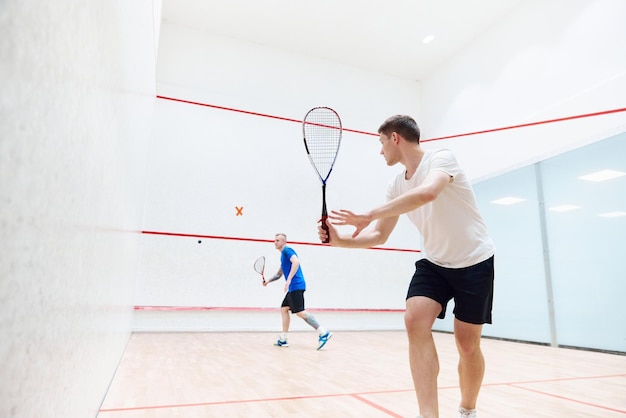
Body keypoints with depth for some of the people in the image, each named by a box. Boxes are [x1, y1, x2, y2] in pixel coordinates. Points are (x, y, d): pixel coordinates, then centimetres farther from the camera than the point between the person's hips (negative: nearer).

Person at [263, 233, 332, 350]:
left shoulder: (287, 250, -7)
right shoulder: (283, 254, 23)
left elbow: (296, 261, -26)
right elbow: (279, 273, 32)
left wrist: (289, 280, -31)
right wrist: (268, 281, 19)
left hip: (296, 286, -10)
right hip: (292, 288, 10)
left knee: (300, 312, -13)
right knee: (284, 309, 12)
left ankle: (323, 333, -12)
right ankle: (283, 340, 17)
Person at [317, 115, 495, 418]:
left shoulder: (441, 158, -16)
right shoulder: (397, 186, 4)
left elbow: (428, 192, -40)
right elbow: (379, 236, 6)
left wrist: (368, 216, -40)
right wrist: (338, 239, -10)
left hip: (473, 261, -5)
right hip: (434, 263, 5)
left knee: (467, 345, 0)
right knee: (415, 320, -18)